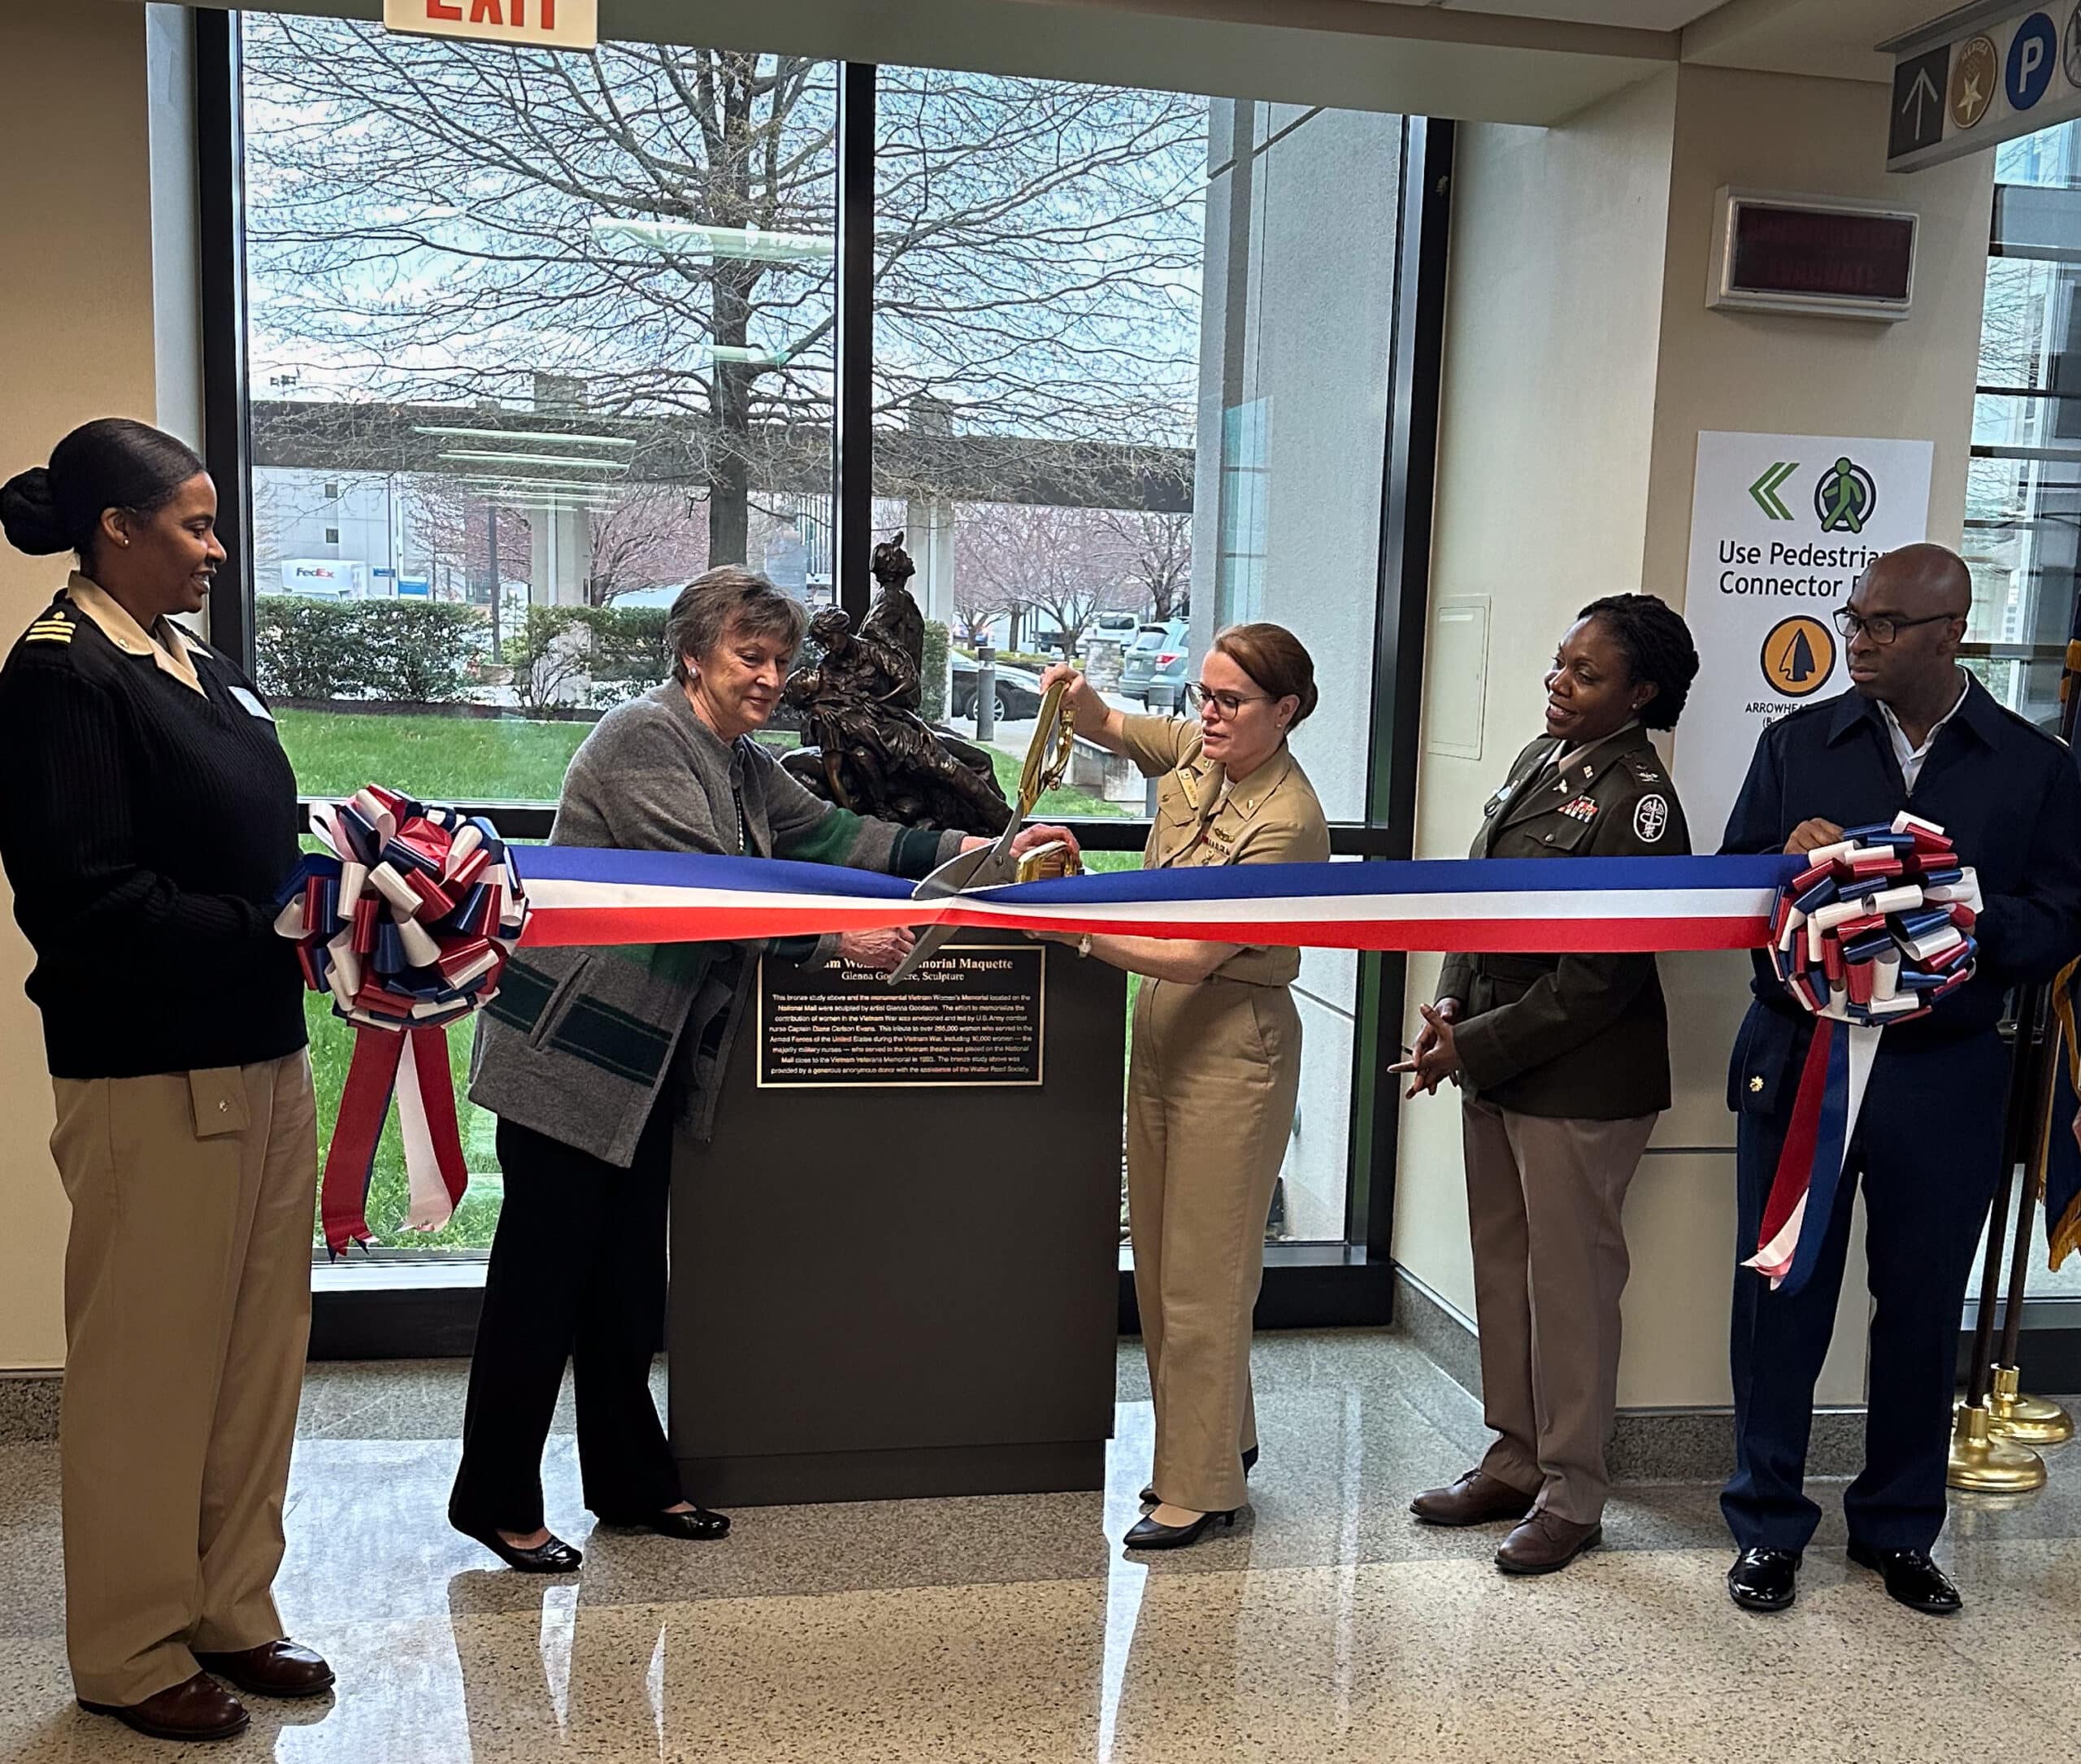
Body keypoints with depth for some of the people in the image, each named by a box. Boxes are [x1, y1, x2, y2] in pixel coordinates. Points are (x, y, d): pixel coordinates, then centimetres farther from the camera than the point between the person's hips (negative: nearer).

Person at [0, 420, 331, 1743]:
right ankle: (131, 1652, 23)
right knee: (148, 1370, 5)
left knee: (260, 1354, 15)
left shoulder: (207, 670, 13)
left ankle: (230, 1613, 31)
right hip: (153, 1078, -8)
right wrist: (275, 934, -20)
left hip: (266, 1058, 8)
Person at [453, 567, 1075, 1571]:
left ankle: (630, 1484, 26)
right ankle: (495, 1499, 13)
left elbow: (825, 833, 8)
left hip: (648, 1058, 9)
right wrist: (836, 937, -20)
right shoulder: (643, 737, -15)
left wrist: (974, 851, 1)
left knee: (626, 1273, 15)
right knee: (543, 1272, 0)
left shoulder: (741, 763, 14)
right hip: (572, 1046, -9)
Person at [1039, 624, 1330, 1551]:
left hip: (1233, 1045, -8)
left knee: (1203, 1273, -1)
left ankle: (1200, 1486, 12)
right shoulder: (1199, 751, 2)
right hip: (1161, 1028, 8)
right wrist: (1079, 696, -4)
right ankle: (1221, 1437, 33)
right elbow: (1110, 727, 19)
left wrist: (1083, 929, -32)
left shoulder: (1288, 822, -20)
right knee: (1159, 1261, 16)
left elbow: (1195, 955, -24)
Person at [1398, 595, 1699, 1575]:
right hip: (1493, 1065, 8)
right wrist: (1451, 1003, 1)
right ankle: (1516, 1460, 33)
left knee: (1571, 1283, 5)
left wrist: (1472, 1048, -15)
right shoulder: (1539, 761, 8)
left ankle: (1571, 1496, 21)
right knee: (1503, 1267, 17)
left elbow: (1597, 979, -20)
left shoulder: (1637, 803, -17)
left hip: (1580, 1081, -8)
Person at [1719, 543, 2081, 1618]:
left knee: (1923, 1305, 10)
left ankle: (1899, 1528, 29)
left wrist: (1966, 911, -21)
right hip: (1798, 1055, 0)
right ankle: (1768, 1524, 21)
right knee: (1781, 1294, 6)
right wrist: (1790, 864, -17)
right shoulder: (1798, 743, 5)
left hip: (1943, 1075, 0)